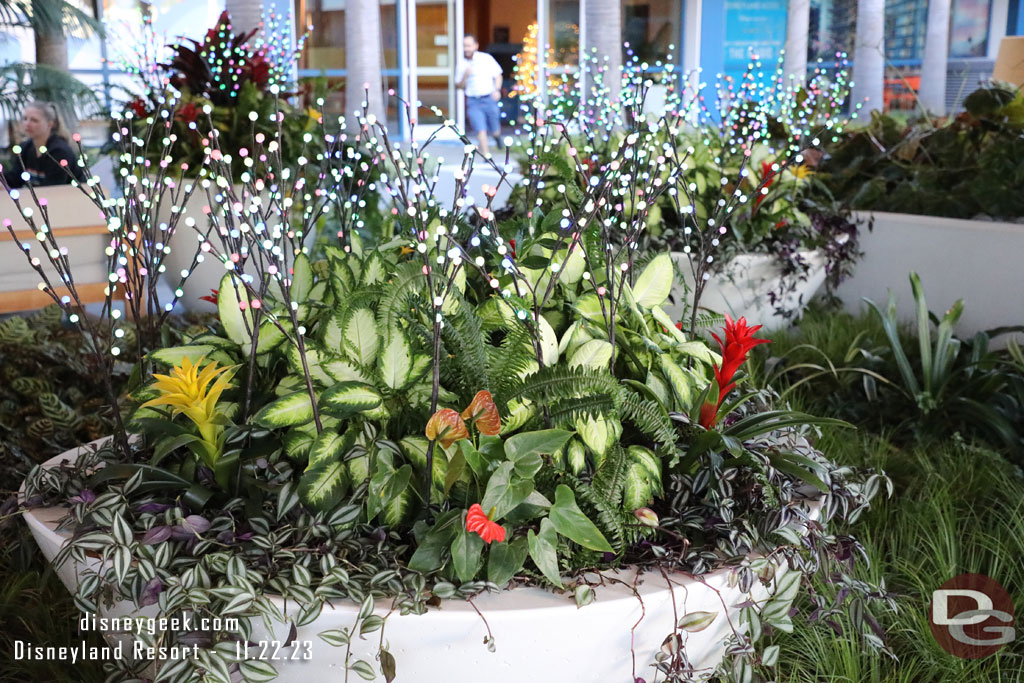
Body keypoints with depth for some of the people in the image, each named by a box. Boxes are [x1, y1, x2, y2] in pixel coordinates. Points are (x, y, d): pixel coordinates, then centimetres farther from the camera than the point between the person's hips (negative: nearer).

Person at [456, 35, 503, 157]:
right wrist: (465, 76, -13)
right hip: (473, 102, 0)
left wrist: (497, 90, -9)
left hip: (489, 99, 0)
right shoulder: (461, 65, 3)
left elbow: (498, 75, 7)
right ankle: (486, 156, -8)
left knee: (494, 131, 11)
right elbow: (460, 86, 7)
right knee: (480, 130, -14)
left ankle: (497, 135, 47)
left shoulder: (487, 58, -1)